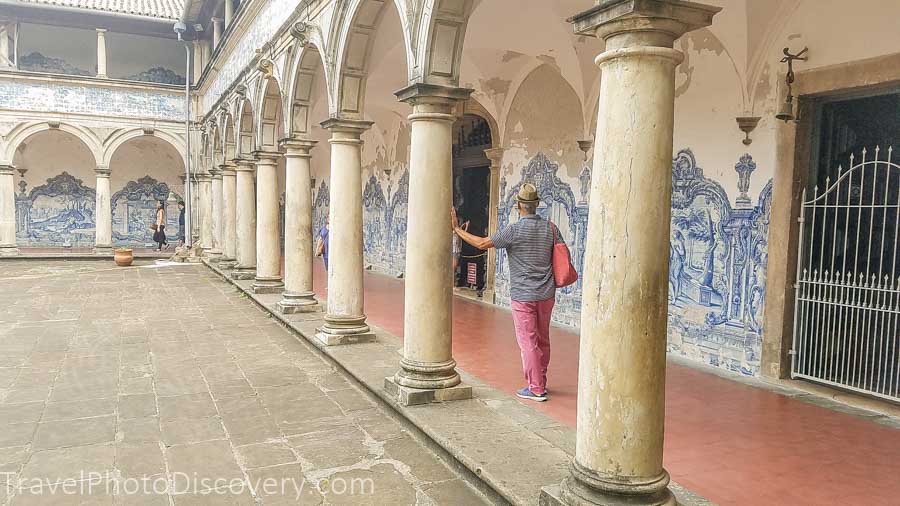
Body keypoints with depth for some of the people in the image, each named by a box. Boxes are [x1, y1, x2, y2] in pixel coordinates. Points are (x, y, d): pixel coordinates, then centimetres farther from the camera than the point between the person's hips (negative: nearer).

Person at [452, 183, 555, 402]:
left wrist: (457, 229, 0)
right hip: (546, 294, 5)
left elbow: (482, 243, -10)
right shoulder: (550, 228, 0)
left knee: (528, 341, 3)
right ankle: (541, 382, 28)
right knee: (543, 340, 16)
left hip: (523, 295, -5)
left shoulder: (514, 230, -14)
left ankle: (536, 389, 8)